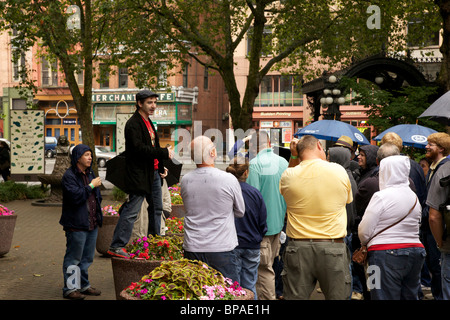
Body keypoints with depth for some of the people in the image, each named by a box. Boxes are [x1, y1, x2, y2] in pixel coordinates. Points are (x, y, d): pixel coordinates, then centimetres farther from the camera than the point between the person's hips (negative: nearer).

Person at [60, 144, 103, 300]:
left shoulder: (90, 174, 14)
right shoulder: (69, 176, -12)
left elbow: (97, 196, 23)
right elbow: (76, 196, -25)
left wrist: (98, 215, 14)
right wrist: (91, 186, -16)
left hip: (92, 223, 8)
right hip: (76, 225, -8)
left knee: (87, 258, 16)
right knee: (73, 258, 0)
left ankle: (84, 285, 28)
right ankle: (70, 289, 8)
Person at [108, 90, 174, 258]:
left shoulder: (148, 122, 16)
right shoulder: (133, 124, -15)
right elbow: (140, 148, -25)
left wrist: (160, 167, 14)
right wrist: (164, 153, -21)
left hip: (153, 172, 10)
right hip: (139, 174, -10)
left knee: (156, 208, 17)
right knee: (131, 211, -8)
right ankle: (116, 246, -3)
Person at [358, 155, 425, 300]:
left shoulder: (381, 196, -10)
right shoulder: (414, 197, 12)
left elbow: (364, 232, -9)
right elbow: (415, 227, 14)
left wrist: (366, 244, 9)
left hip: (386, 255, -7)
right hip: (416, 251, 7)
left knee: (386, 296, -3)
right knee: (410, 296, 12)